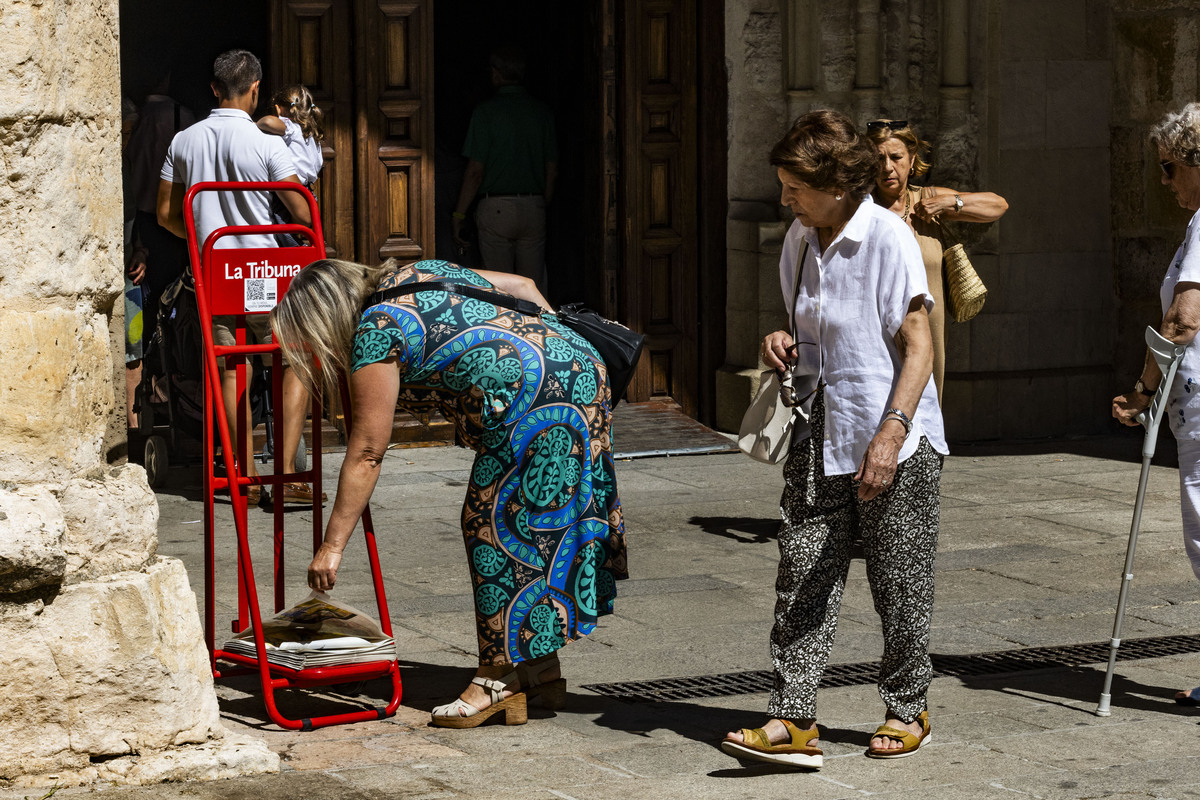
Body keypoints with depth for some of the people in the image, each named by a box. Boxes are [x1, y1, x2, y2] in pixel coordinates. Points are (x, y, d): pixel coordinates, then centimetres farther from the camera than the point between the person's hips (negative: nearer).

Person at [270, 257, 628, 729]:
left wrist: (332, 546, 0)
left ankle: (501, 680, 2)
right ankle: (540, 670, 18)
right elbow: (522, 287, 23)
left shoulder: (375, 329, -5)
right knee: (539, 528, 13)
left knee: (500, 528, -2)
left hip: (535, 399, -10)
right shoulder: (417, 273, 20)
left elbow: (366, 453, -5)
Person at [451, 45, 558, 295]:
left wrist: (458, 215, -4)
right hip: (533, 207, 4)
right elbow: (552, 169, 9)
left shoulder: (486, 111, -8)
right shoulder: (542, 111, 6)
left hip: (496, 209, -4)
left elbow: (475, 171, -11)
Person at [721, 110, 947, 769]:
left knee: (898, 580, 5)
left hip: (894, 439, -6)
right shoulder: (801, 239, 9)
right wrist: (785, 343, 2)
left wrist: (890, 433, -23)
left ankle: (906, 710, 22)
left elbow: (919, 347, -15)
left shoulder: (887, 236, -14)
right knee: (803, 572, -2)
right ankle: (793, 721, -2)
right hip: (820, 432, 6)